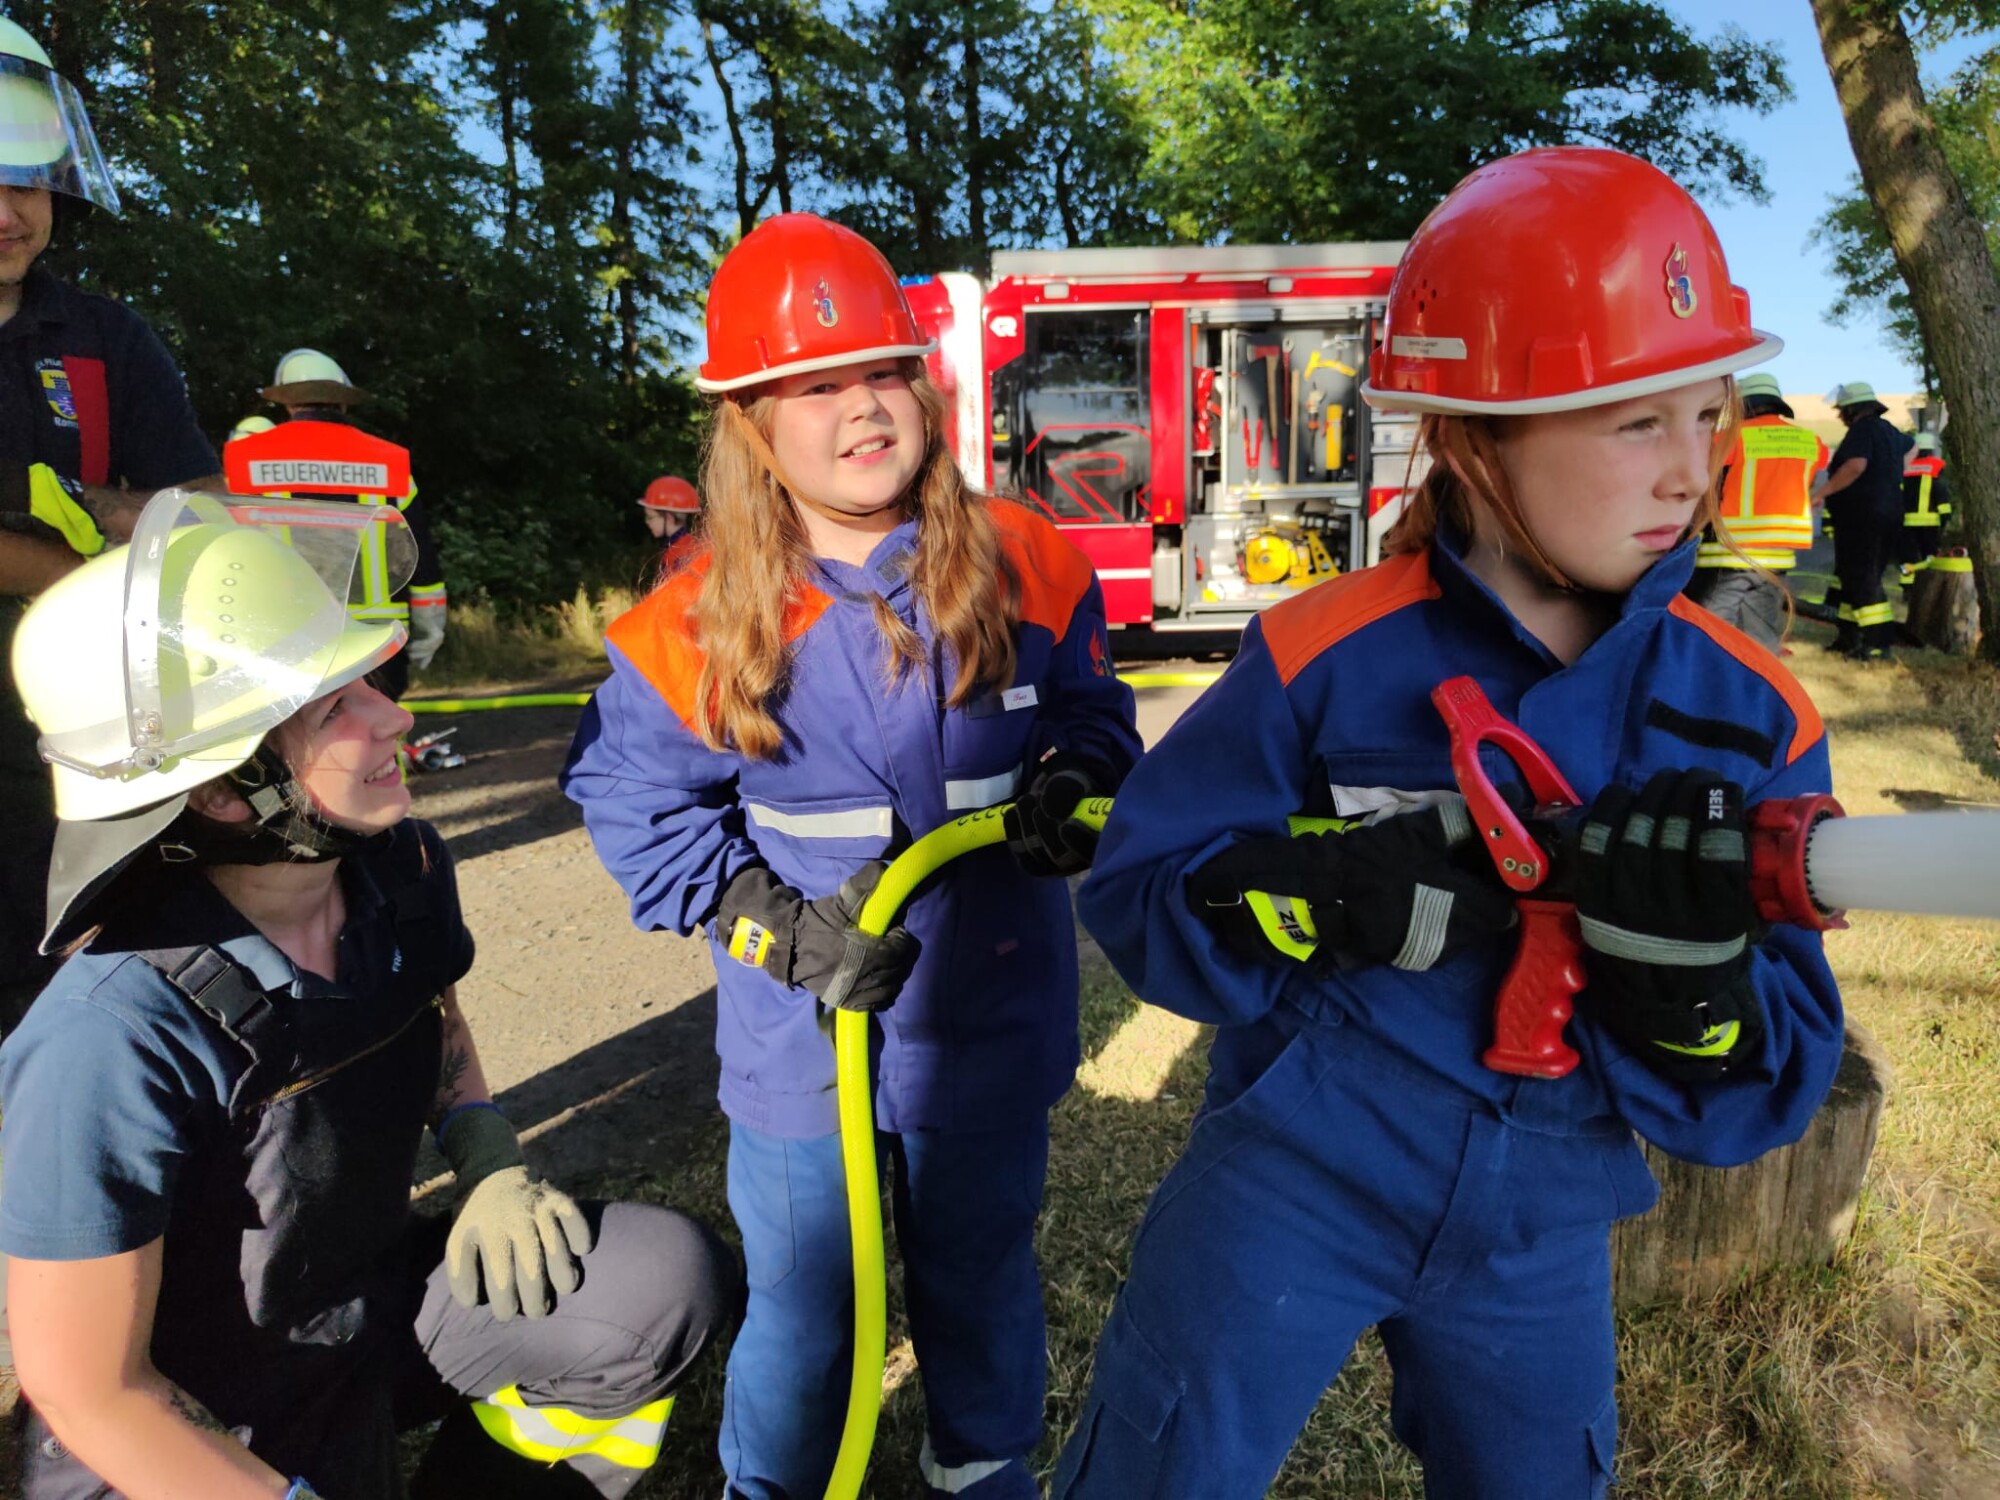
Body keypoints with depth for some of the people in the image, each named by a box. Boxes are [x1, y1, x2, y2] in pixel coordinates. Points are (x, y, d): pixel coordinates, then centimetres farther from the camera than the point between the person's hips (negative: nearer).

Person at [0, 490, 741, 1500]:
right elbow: (88, 1389, -20)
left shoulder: (401, 867, -10)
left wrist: (488, 1159, -6)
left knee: (678, 1283, -14)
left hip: (370, 1300, 5)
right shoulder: (118, 1040, -29)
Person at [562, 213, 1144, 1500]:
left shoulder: (1028, 568, -8)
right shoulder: (699, 623, -11)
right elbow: (633, 802, -4)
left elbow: (1094, 714, 7)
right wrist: (775, 928, -16)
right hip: (801, 1053, -1)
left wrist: (1073, 784, -16)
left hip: (990, 1035, 2)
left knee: (983, 1285, 23)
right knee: (800, 1309, 17)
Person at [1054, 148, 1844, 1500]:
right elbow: (1136, 889, -13)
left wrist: (1685, 969, -29)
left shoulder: (1752, 718, -9)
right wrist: (1343, 897, -30)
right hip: (1296, 1159, -3)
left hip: (1541, 1223, 4)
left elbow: (1760, 1099, -7)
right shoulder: (1329, 662, -16)